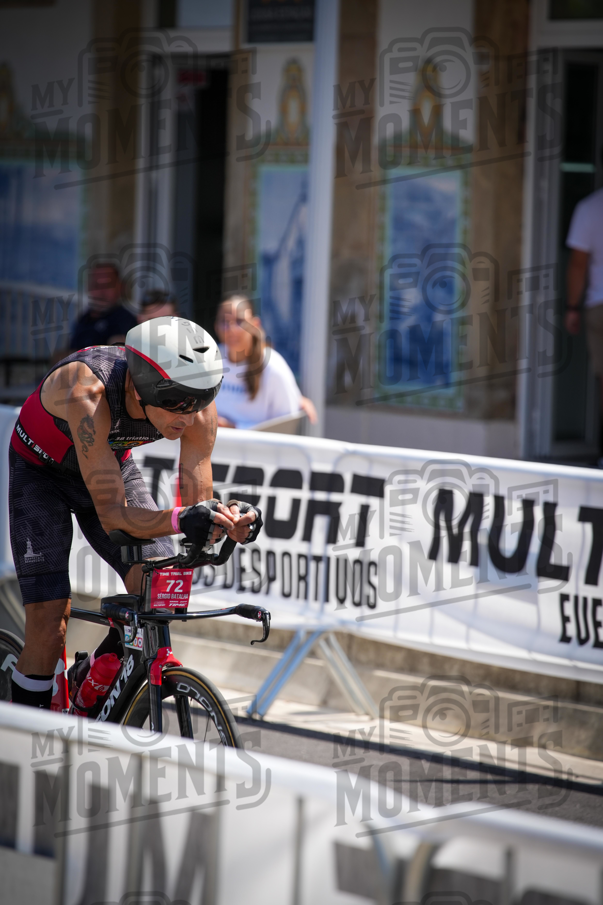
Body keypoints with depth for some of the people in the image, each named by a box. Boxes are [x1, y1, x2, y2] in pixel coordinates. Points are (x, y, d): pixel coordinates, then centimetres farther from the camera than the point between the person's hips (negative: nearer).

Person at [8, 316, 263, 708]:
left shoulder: (195, 402, -28)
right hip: (42, 471, -4)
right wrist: (179, 520, -57)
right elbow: (111, 514, -41)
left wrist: (231, 520, -45)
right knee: (49, 629, -14)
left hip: (114, 465, 4)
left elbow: (197, 503, -22)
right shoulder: (89, 393, -41)